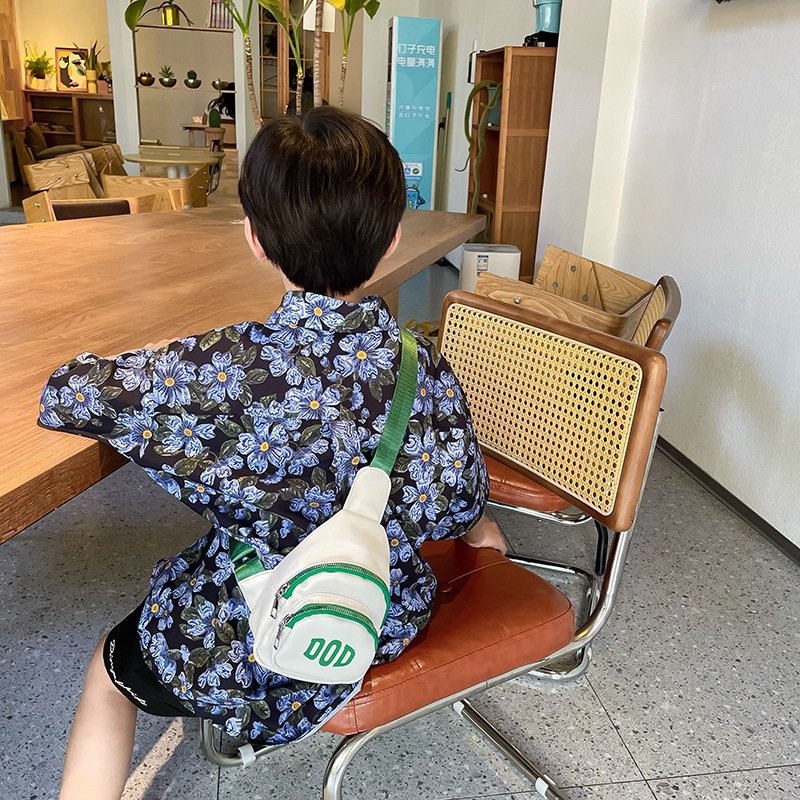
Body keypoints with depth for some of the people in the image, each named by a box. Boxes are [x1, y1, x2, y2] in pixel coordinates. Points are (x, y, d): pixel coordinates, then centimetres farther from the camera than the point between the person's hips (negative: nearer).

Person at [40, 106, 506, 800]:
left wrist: (151, 366, 4)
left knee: (110, 670, 25)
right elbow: (454, 504, -5)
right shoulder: (425, 367, -18)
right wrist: (475, 524, 18)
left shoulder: (219, 370, -30)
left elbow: (63, 398, -15)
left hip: (250, 649, -4)